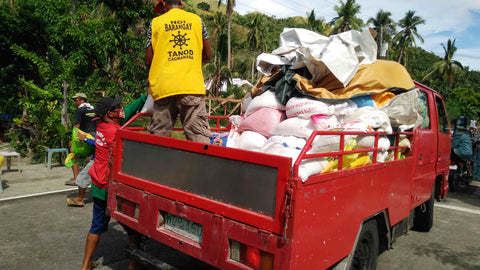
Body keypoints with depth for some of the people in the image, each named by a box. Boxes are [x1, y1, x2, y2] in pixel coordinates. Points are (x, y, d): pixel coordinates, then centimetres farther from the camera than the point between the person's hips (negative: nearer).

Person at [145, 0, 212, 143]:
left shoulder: (156, 22, 10)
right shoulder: (196, 19, 13)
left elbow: (148, 60, 7)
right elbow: (207, 55, 13)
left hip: (163, 87, 0)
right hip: (192, 86, 0)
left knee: (159, 134, 7)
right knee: (199, 134, -3)